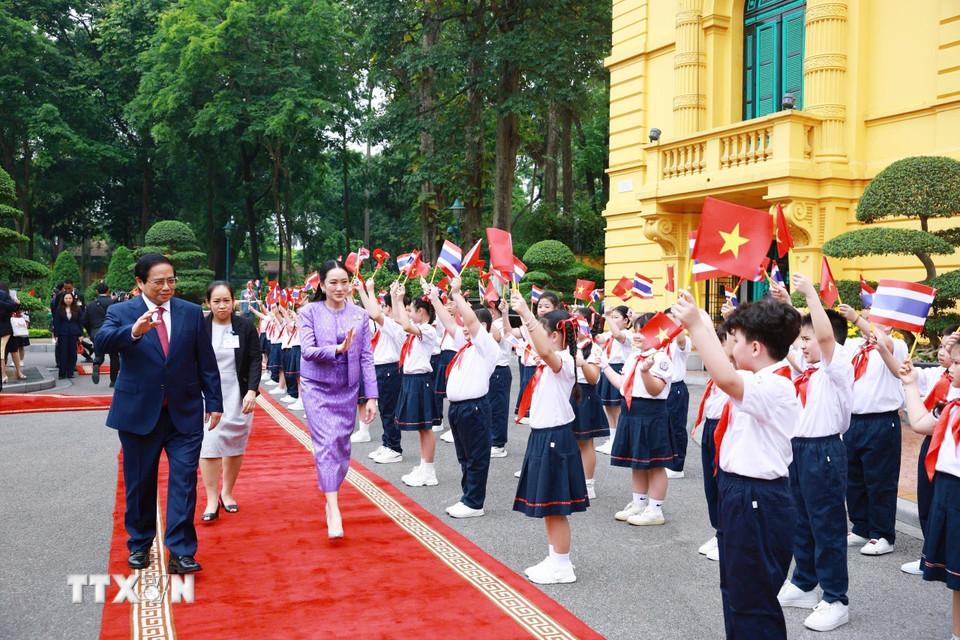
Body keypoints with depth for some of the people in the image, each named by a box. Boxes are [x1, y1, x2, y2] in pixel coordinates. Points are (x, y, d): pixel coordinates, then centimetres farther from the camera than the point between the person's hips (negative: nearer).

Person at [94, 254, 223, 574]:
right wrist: (133, 331, -41)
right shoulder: (121, 313, -2)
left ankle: (181, 552, -1)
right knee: (139, 484, 12)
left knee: (184, 482, -5)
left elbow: (206, 362, 7)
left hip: (185, 414, 1)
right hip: (138, 413, 0)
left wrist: (214, 402, 6)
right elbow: (102, 342, -22)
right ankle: (139, 545, 29)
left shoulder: (192, 313, 4)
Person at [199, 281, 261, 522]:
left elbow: (255, 360, -2)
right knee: (209, 444, -9)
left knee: (235, 445, 8)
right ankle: (212, 501, -3)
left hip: (238, 395, 1)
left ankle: (227, 492, 25)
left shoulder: (245, 327, -1)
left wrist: (252, 390, -14)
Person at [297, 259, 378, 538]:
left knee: (342, 446, 8)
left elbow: (366, 357, 2)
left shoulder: (360, 315, 3)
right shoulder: (310, 312, -2)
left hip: (347, 390, 3)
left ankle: (331, 496, 28)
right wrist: (338, 349, -29)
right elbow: (307, 351, -13)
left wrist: (371, 396, -2)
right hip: (317, 388, -3)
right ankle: (334, 510, -15)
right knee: (326, 443, -13)